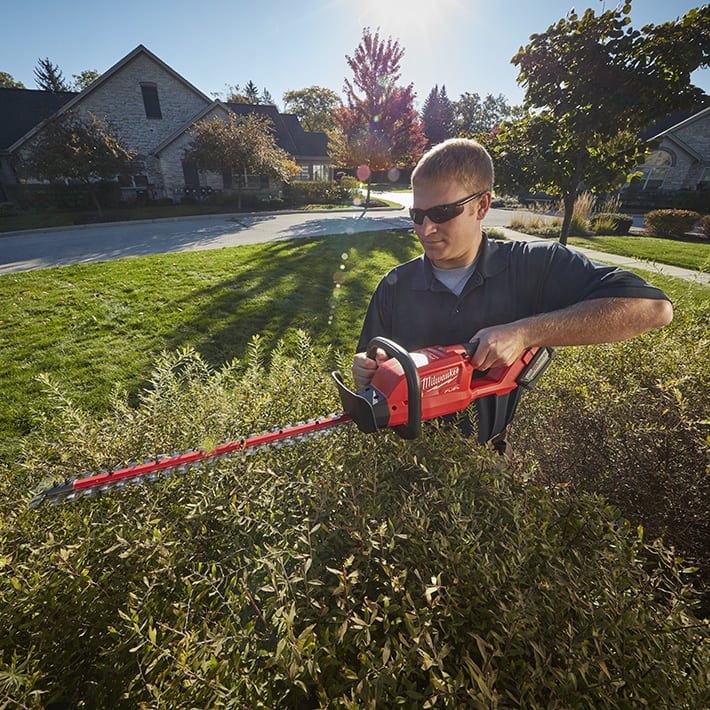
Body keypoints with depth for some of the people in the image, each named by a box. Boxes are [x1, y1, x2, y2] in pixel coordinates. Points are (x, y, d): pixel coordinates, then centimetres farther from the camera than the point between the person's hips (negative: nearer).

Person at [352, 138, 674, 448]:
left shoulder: (537, 267, -6)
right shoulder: (395, 287, 1)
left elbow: (653, 308, -15)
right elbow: (372, 374, 10)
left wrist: (525, 333, -23)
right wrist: (366, 373, -14)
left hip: (504, 458, -3)